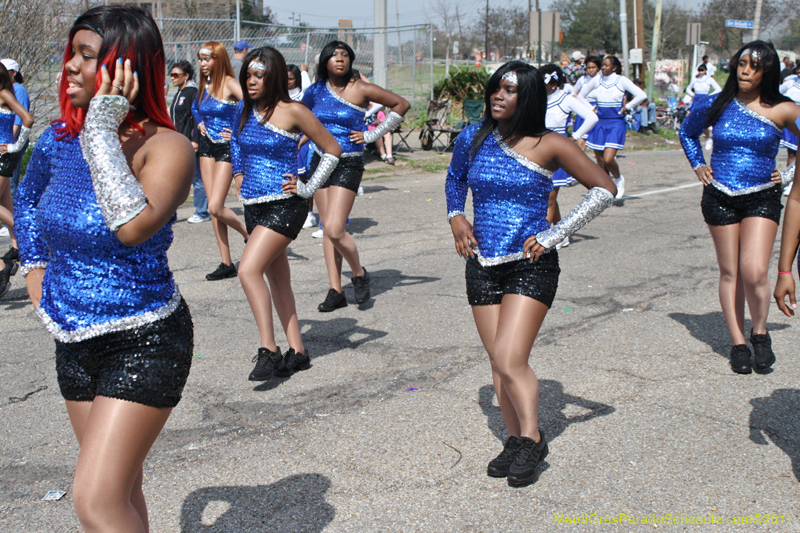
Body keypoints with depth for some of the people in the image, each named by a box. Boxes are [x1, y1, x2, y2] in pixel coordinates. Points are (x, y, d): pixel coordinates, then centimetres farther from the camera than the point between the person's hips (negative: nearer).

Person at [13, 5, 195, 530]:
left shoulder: (167, 147, -18)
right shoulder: (58, 139, 1)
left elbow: (134, 226, -37)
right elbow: (27, 197, 23)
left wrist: (103, 131, -30)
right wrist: (36, 268, 14)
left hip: (143, 343, -7)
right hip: (75, 342, 7)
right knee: (120, 487, 20)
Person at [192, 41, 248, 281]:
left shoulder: (229, 84, -12)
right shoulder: (204, 85, 10)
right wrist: (200, 124, 12)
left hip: (227, 147, -7)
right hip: (207, 146, 7)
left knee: (215, 207, -14)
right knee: (213, 208, 4)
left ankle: (250, 234, 13)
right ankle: (226, 263, 10)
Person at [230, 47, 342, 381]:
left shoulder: (292, 111, -10)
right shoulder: (244, 109, 9)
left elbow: (332, 151, -3)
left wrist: (308, 188, -5)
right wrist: (239, 173, 17)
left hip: (283, 206, -7)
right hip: (253, 206, 7)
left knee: (249, 269, -21)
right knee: (277, 278, 10)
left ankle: (269, 351, -18)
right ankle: (297, 353, 18)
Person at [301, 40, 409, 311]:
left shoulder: (361, 89, -9)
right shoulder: (316, 91, 5)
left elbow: (401, 105, -4)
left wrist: (372, 135, -4)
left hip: (348, 164, -5)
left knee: (334, 229, -15)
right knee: (327, 229, 5)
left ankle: (359, 274, 11)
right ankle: (336, 291, 12)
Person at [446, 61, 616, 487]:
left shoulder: (549, 146, -7)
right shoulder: (473, 139, 5)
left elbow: (604, 190, -4)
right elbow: (454, 178, 27)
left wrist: (553, 236, -8)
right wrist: (455, 216, 8)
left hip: (530, 265, -4)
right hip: (482, 265, 5)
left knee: (509, 361, -14)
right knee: (499, 363, 8)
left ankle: (531, 438, 8)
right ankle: (517, 439, 26)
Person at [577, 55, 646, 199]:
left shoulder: (622, 81, -4)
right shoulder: (596, 80, 5)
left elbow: (642, 95, -9)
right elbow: (580, 96, 18)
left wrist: (626, 108, -6)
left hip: (616, 123, -4)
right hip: (600, 123, 4)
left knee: (608, 159, -17)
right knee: (600, 162, 3)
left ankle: (619, 179, 13)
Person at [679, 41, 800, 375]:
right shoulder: (717, 105, 3)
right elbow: (687, 132, 21)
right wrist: (698, 166, 11)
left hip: (762, 198, -2)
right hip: (719, 197, 2)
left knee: (754, 272, -15)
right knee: (729, 272, 6)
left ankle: (760, 334, 11)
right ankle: (738, 343, 17)